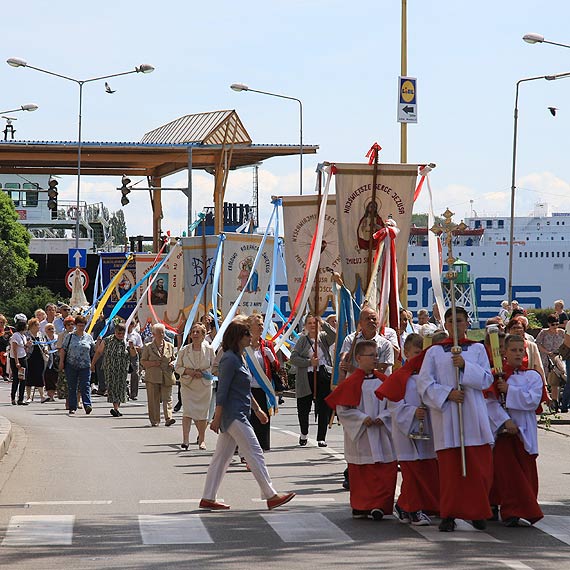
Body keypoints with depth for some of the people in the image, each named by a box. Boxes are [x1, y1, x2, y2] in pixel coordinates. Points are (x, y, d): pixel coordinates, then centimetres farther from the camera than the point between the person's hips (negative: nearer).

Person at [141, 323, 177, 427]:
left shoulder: (170, 346, 12)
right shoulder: (148, 347, 5)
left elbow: (174, 359, 21)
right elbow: (143, 362, 5)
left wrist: (173, 363, -2)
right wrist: (153, 363, -12)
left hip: (167, 377, 1)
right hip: (152, 377, -1)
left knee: (167, 398, -9)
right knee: (153, 399, 2)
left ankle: (168, 418, -18)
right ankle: (154, 420, 9)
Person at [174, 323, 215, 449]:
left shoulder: (209, 350, -1)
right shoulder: (184, 350, 0)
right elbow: (177, 367, 7)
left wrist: (203, 373, -12)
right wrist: (187, 371, -13)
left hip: (204, 386, 0)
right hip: (188, 385, 0)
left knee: (202, 413, 6)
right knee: (187, 411, -13)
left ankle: (201, 439, 22)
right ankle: (185, 440, -16)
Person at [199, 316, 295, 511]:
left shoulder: (238, 358, 15)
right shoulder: (230, 359, -15)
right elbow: (222, 391, -17)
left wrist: (257, 409, 27)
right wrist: (217, 418, -18)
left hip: (239, 414, 10)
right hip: (234, 415, -10)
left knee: (222, 457, 10)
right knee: (255, 453, -5)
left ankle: (208, 499, 12)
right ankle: (271, 496, -1)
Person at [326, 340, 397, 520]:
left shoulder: (382, 380, 7)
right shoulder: (352, 382, -7)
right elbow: (342, 409, -7)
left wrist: (382, 417, -7)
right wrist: (362, 418, -16)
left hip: (382, 436, 4)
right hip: (361, 437, -4)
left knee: (387, 470, -3)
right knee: (362, 473, 1)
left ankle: (379, 505, 1)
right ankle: (360, 508, 11)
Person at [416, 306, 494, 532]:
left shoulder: (477, 349, 11)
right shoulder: (434, 352, 9)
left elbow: (486, 379, 3)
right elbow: (425, 383, 2)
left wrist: (465, 366, -11)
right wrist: (447, 393, -12)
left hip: (473, 415, 1)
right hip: (446, 416, -1)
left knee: (479, 466, -2)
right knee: (449, 467, -4)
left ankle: (477, 512, 11)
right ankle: (449, 514, 2)